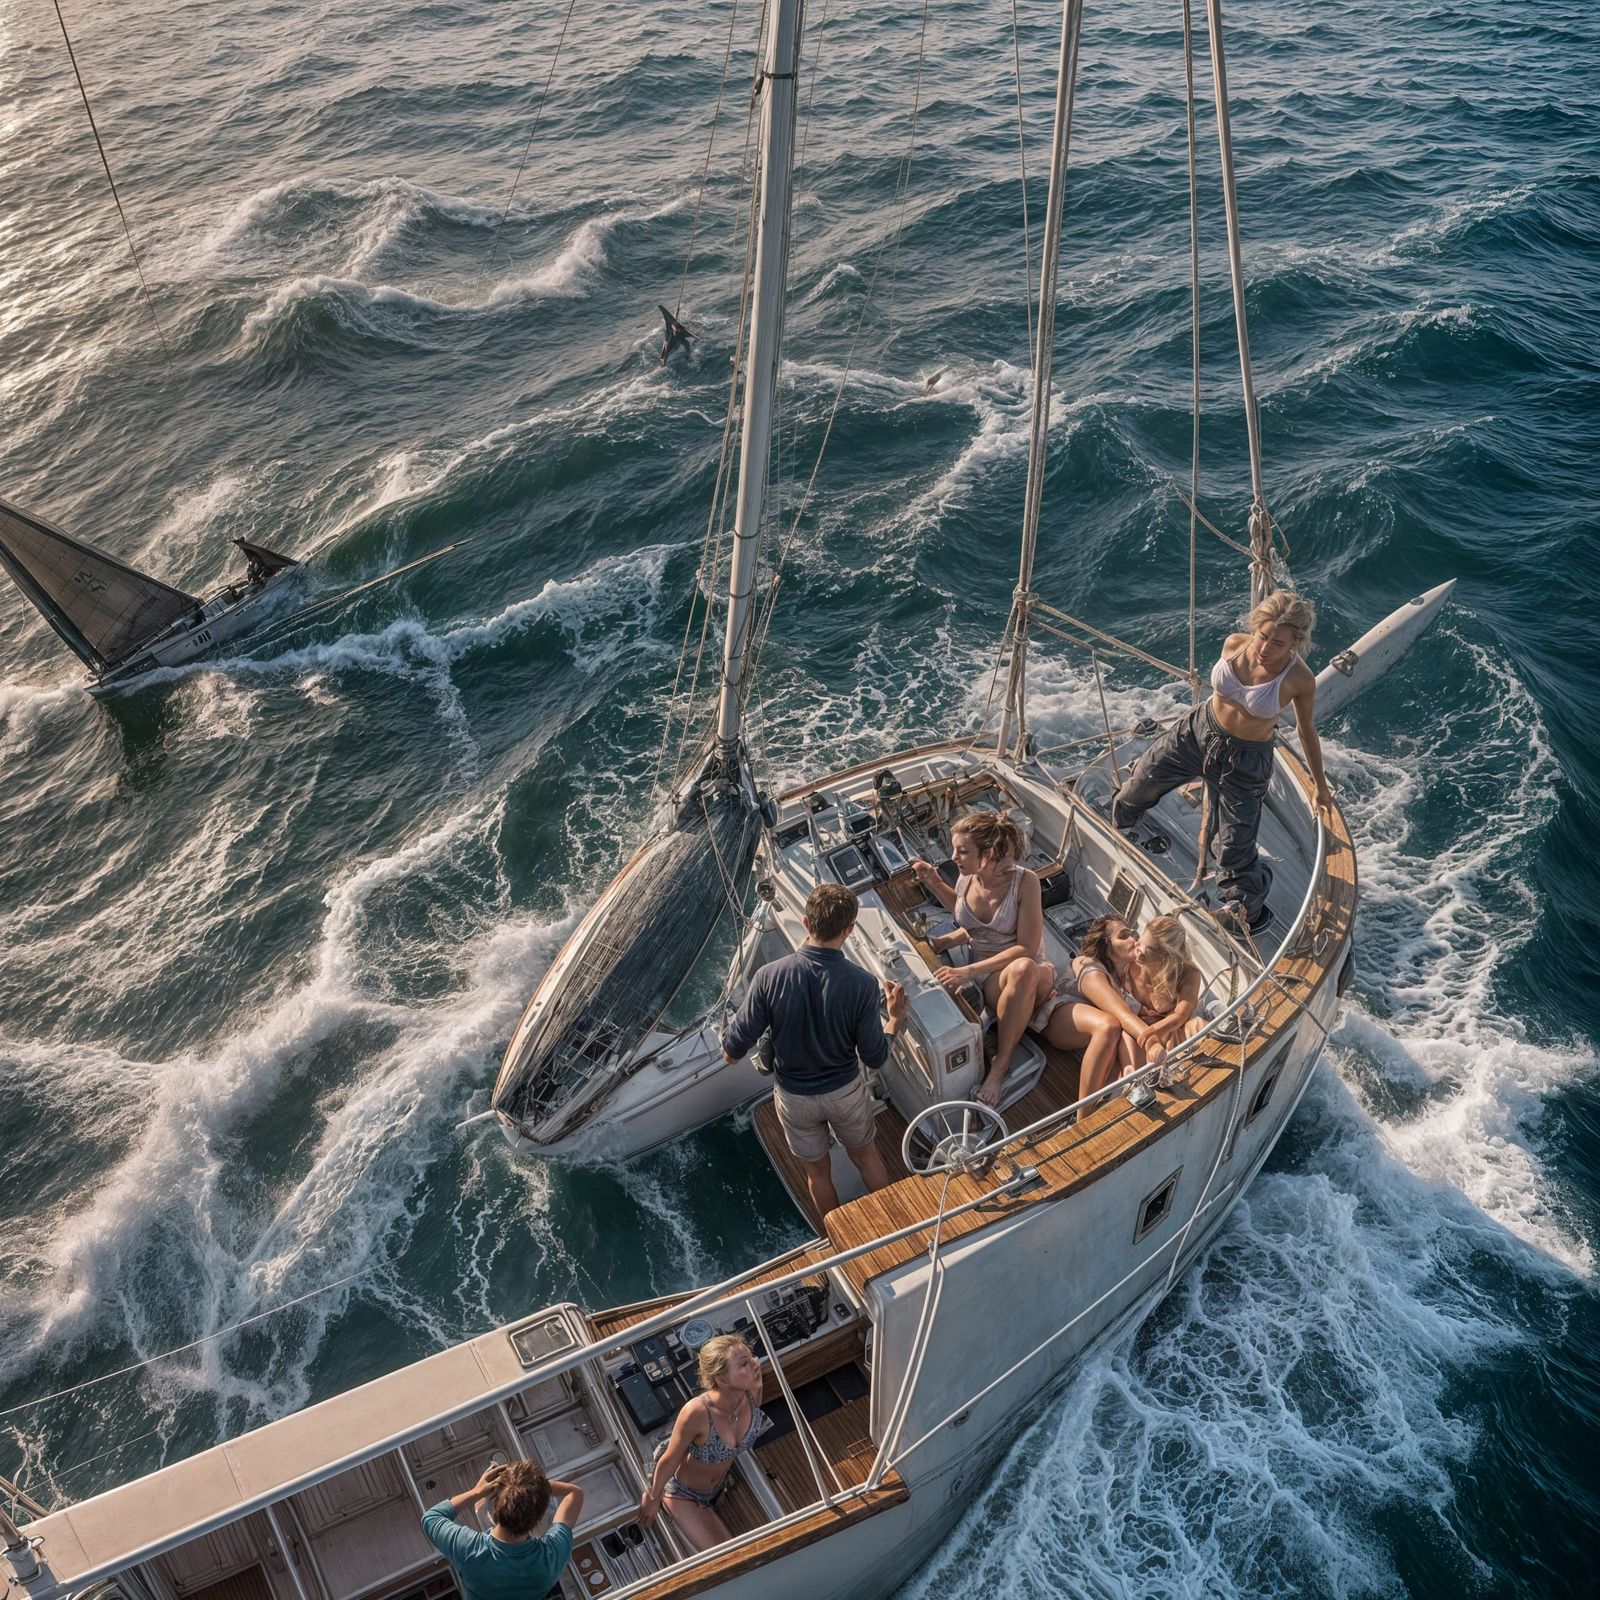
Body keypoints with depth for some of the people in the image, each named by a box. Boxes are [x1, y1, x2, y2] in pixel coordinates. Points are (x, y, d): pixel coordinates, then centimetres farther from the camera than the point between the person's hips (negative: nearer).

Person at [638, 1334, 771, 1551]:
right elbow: (669, 1461, -24)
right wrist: (653, 1498, -7)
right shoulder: (696, 1412, -43)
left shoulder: (752, 1391, -29)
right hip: (684, 1492, -6)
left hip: (720, 1483, 6)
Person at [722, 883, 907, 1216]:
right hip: (846, 1091, 0)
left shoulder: (770, 976, -26)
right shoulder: (861, 985, -26)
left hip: (794, 1097, 1)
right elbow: (875, 1058, -14)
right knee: (866, 1156, 28)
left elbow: (734, 1049, -18)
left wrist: (730, 1051, 7)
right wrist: (894, 1018, 3)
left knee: (817, 1170, 25)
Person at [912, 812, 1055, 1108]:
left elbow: (1026, 948, -21)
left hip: (1028, 976, -6)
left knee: (1024, 968, -41)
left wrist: (970, 971, -28)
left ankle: (1000, 1065, -29)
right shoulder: (967, 878, -2)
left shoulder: (1024, 881, -18)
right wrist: (935, 884, 5)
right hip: (986, 981, 6)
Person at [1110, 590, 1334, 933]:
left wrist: (1321, 786, 5)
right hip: (1201, 729, 4)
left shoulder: (1299, 680, -24)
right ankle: (1118, 821, 57)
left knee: (1235, 846, 0)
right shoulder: (1234, 644, -15)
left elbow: (1307, 731, -6)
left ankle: (1247, 910, 30)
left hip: (1246, 760, -4)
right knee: (1144, 779, 19)